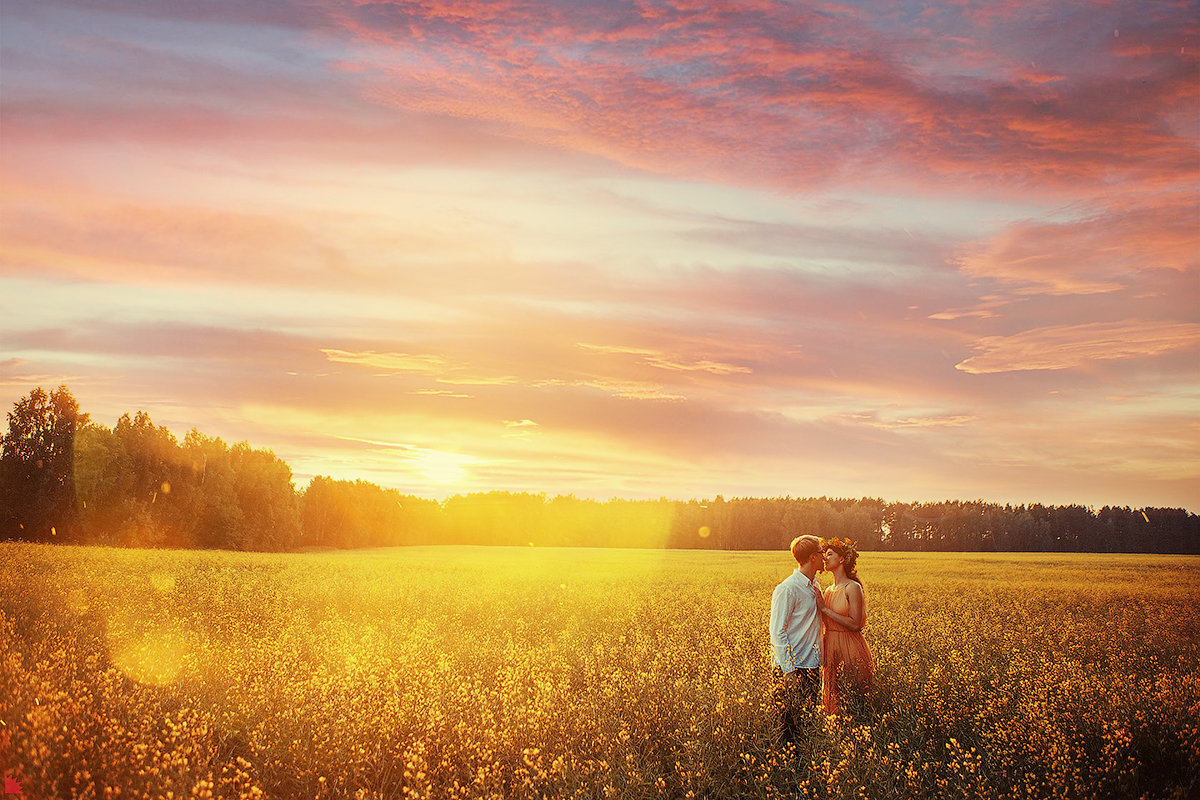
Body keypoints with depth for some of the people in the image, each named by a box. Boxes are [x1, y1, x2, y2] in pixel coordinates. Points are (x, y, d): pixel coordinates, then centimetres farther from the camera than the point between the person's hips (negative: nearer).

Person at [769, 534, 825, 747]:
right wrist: (788, 669, -19)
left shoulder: (814, 586, 11)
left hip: (812, 664, 8)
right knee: (789, 718, -2)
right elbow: (777, 631, -16)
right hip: (792, 665, -8)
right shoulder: (788, 589, -14)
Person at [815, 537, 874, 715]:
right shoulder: (829, 591, 12)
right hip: (831, 651, 7)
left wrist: (825, 609, -15)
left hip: (850, 653, -7)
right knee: (832, 703, 9)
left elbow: (855, 624, -17)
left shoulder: (853, 587, -9)